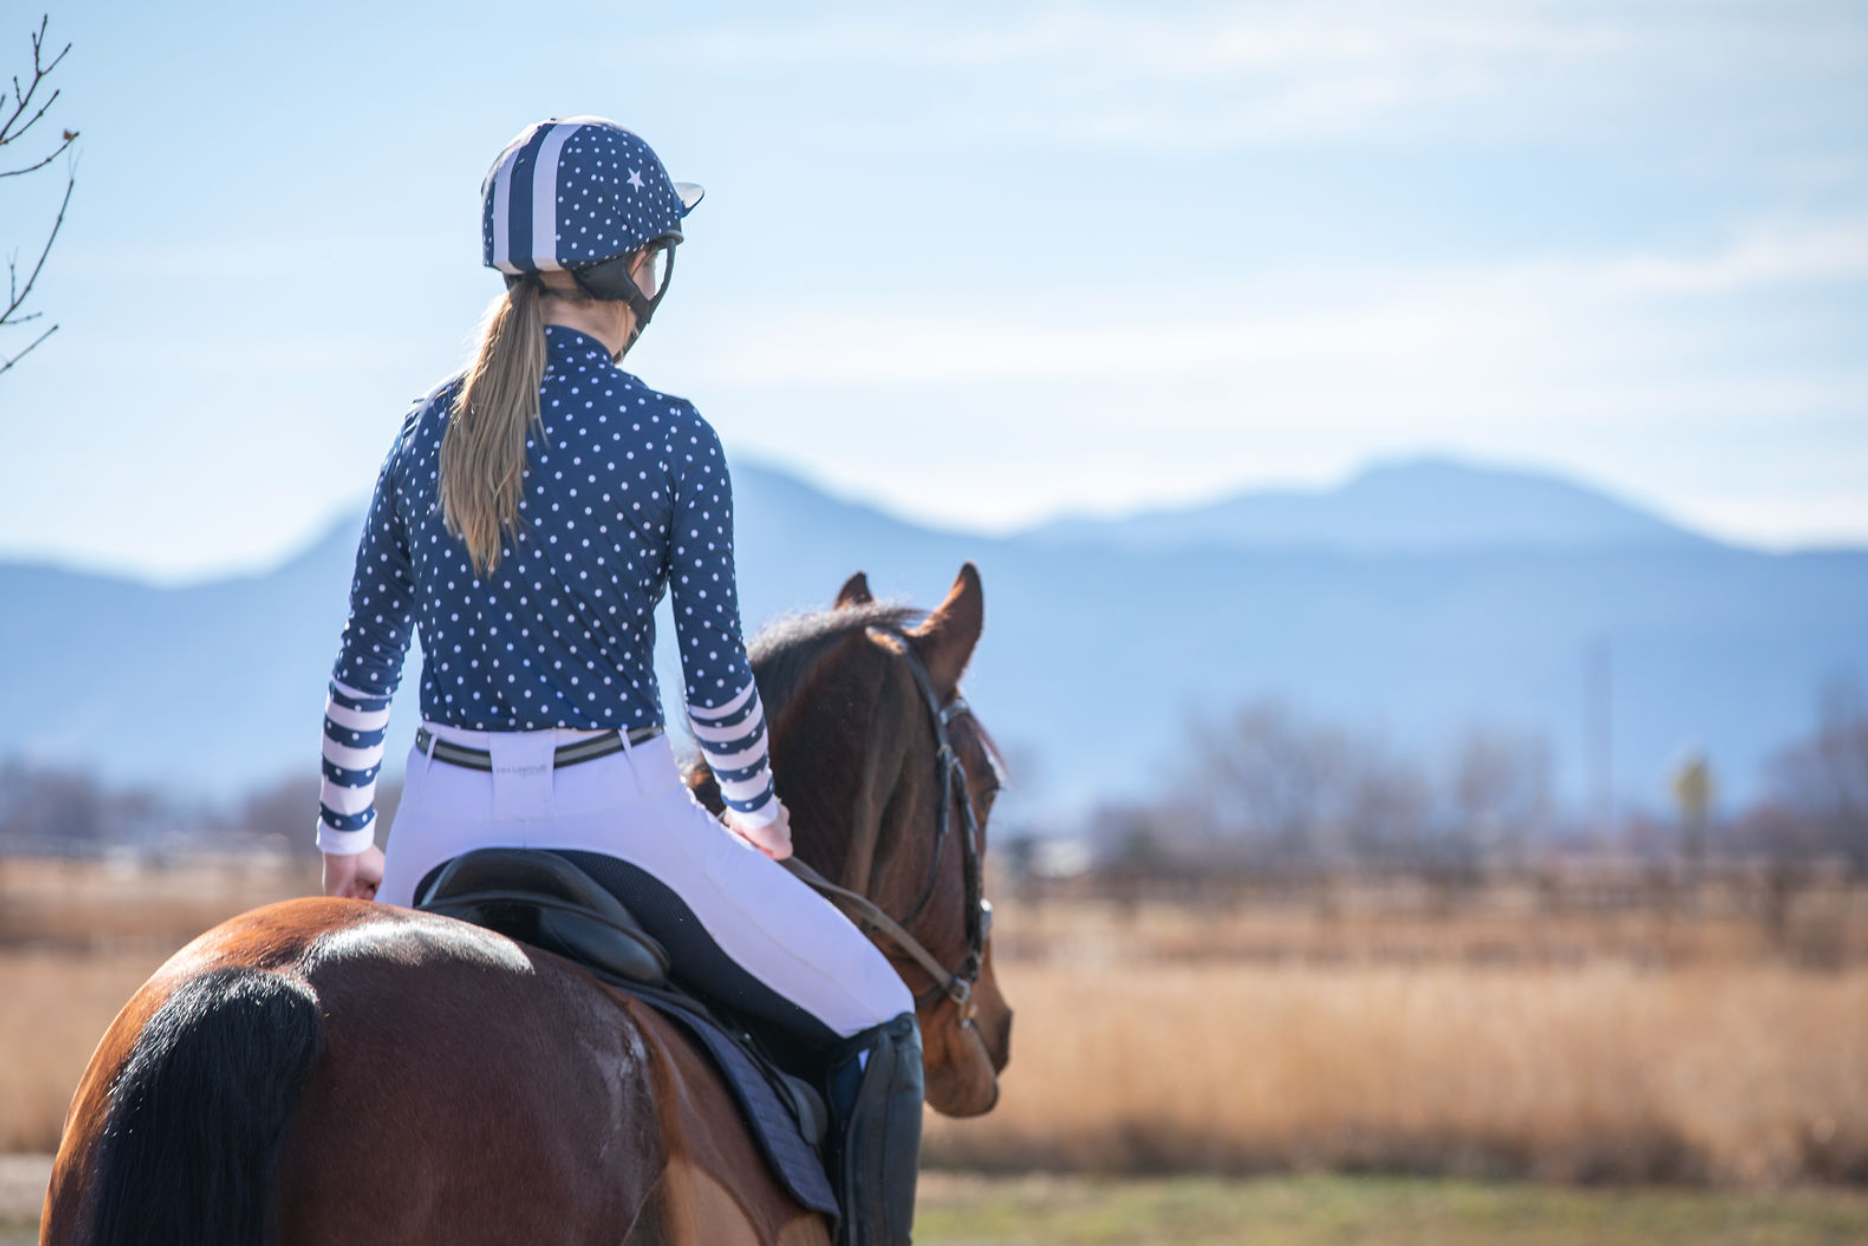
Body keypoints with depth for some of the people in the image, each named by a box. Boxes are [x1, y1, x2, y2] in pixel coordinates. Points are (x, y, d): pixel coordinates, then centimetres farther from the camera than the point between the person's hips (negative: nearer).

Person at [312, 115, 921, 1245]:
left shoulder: (431, 429, 6)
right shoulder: (672, 441, -8)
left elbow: (366, 658, 12)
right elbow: (716, 677, -6)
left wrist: (345, 836, 25)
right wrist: (757, 819, 13)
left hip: (446, 824, 5)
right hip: (616, 812, -5)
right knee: (880, 1023, 10)